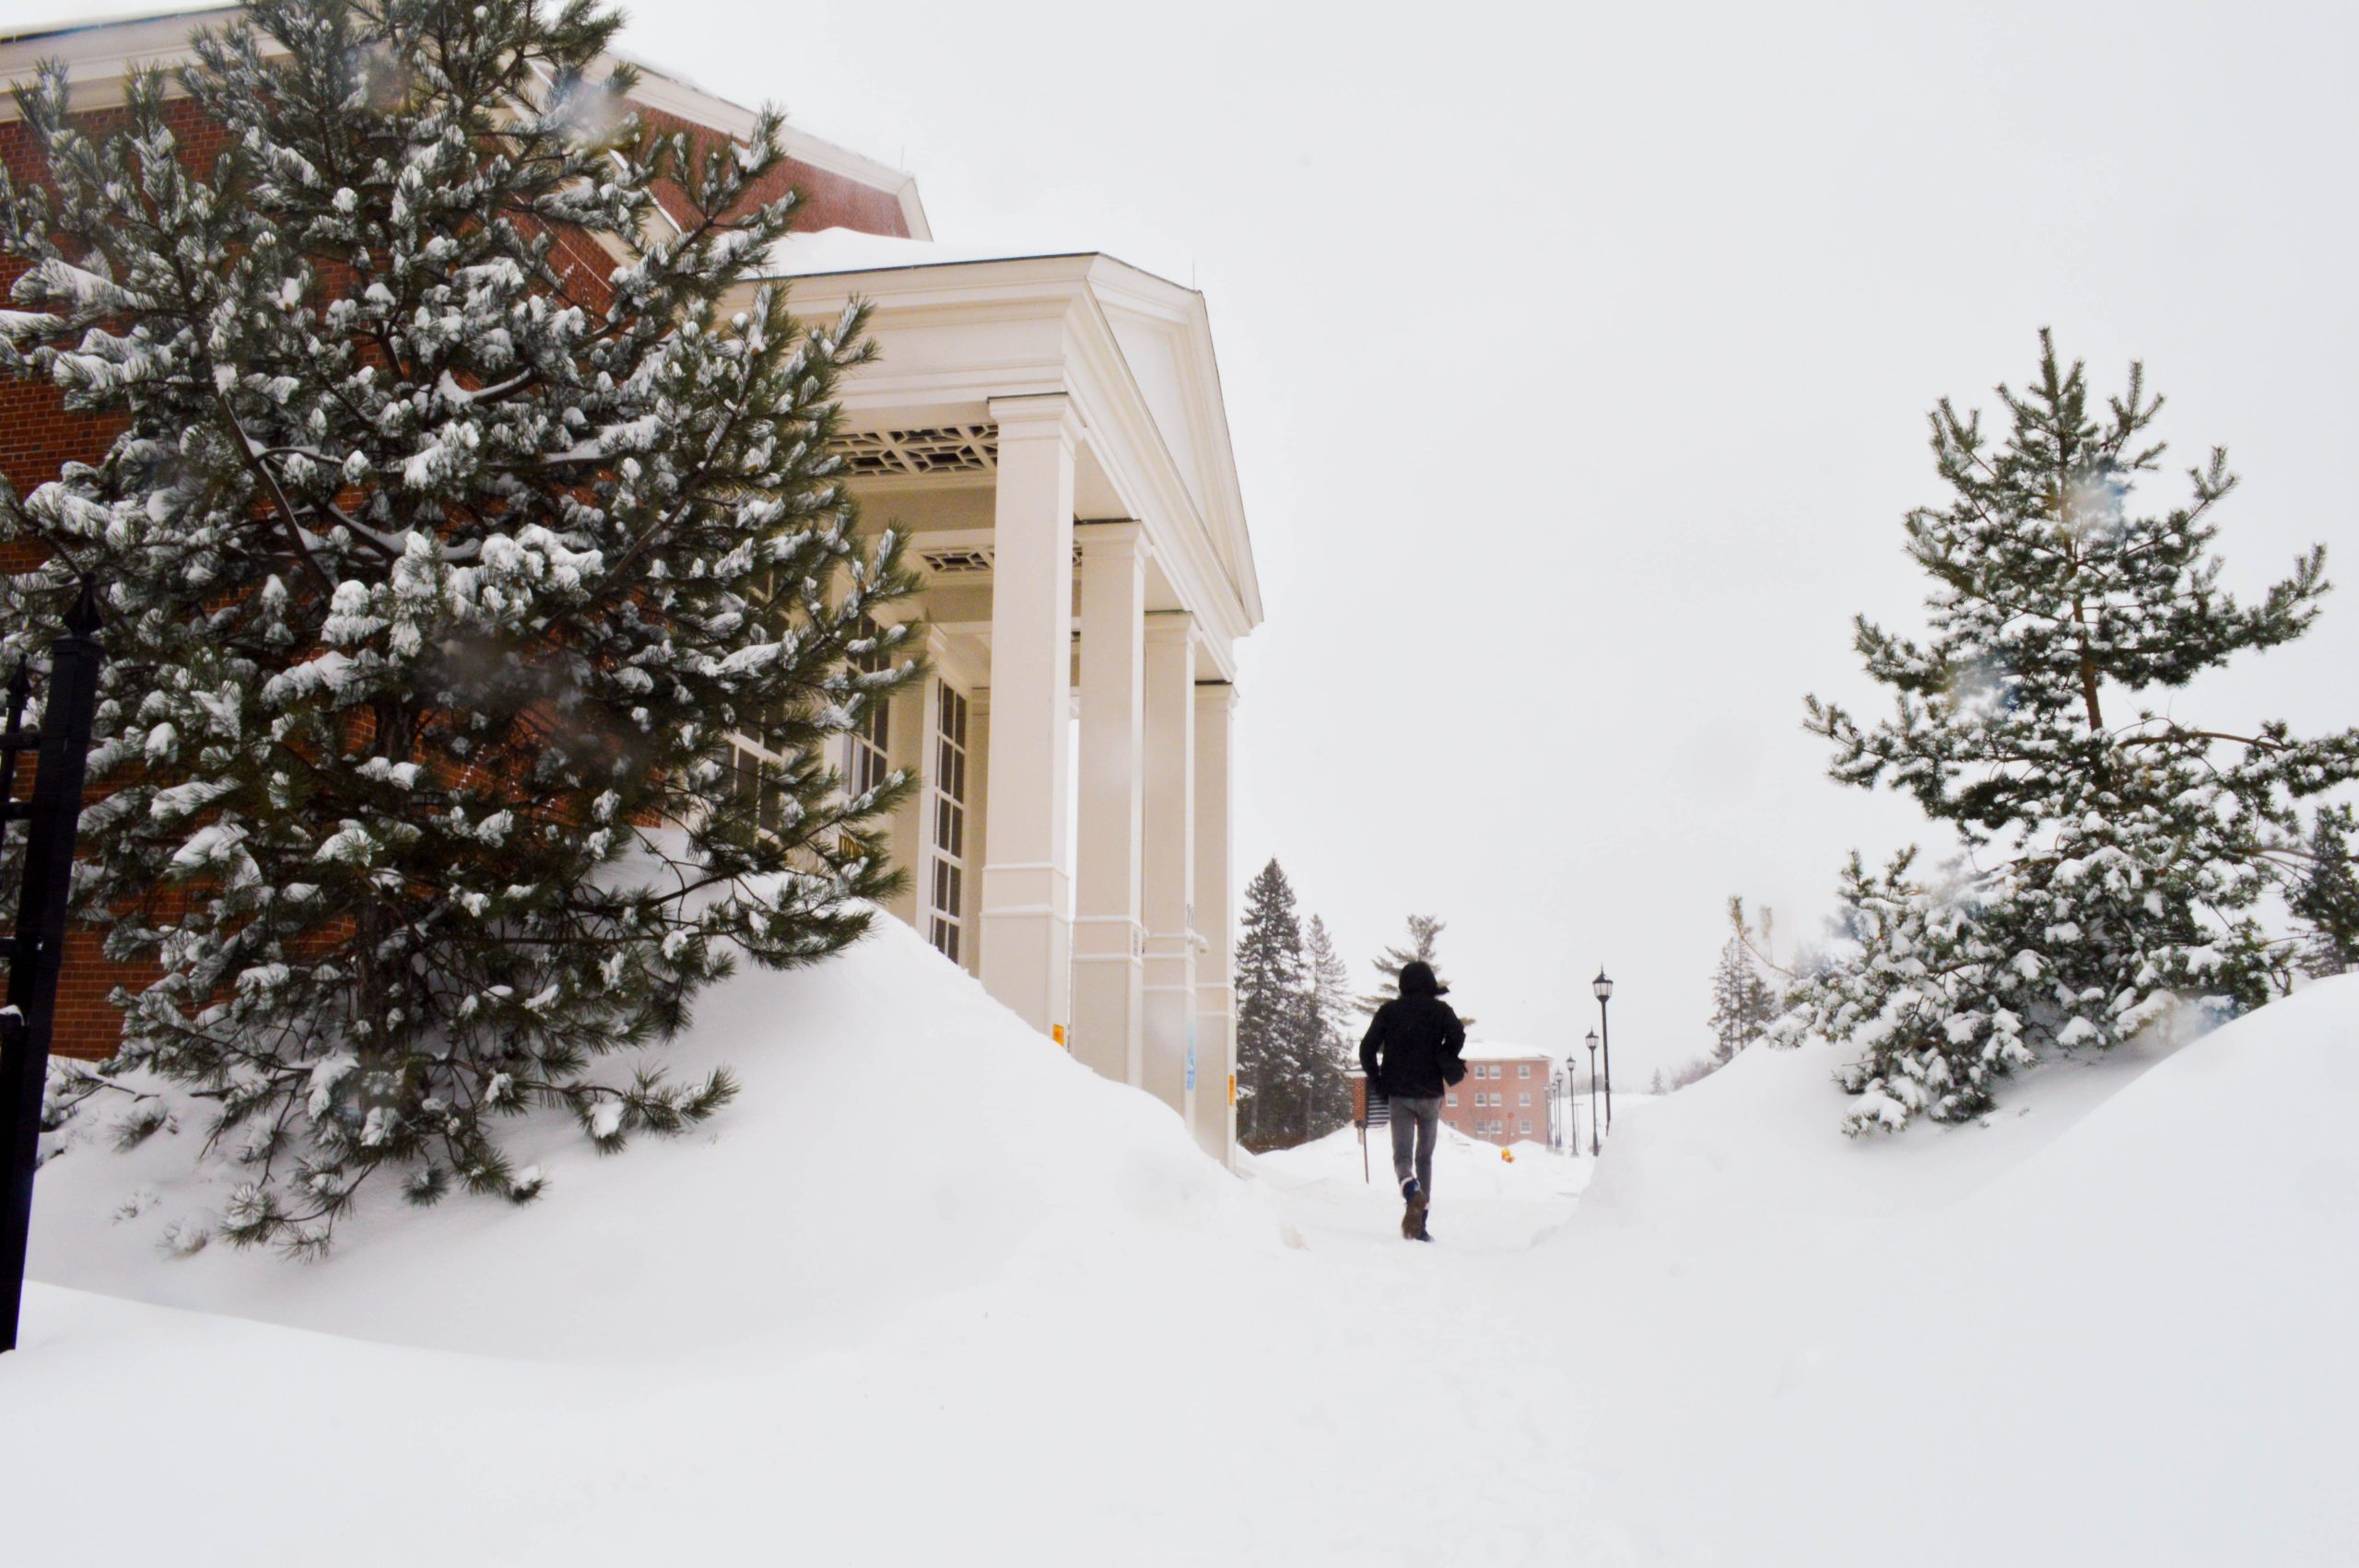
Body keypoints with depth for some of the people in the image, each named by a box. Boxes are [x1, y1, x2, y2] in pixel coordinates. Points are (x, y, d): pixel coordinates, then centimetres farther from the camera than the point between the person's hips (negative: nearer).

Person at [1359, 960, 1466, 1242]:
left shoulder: (1388, 1011, 6)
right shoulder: (1439, 1009, 4)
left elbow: (1367, 1049, 0)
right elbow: (1457, 1034, -14)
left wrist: (1378, 1083, 10)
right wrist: (1444, 1064, 3)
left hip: (1398, 1094, 0)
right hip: (1430, 1094, 0)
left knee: (1402, 1156, -1)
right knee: (1425, 1158, 12)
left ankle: (1412, 1193, -35)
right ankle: (1420, 1225, 8)